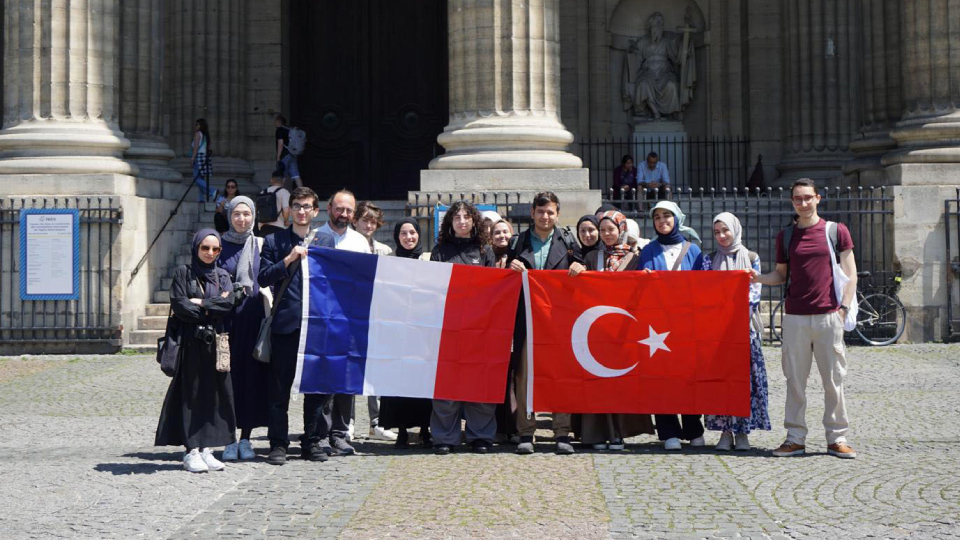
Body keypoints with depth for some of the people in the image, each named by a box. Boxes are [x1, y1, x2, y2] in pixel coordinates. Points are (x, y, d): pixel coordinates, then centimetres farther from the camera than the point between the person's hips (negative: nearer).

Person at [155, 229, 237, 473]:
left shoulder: (223, 276, 13)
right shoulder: (184, 273, 4)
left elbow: (229, 303, -4)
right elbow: (178, 305, -9)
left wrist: (200, 303, -9)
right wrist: (212, 308, -6)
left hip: (215, 342, 3)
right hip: (191, 342, -3)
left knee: (215, 393, 1)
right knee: (192, 394, -3)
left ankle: (206, 449, 6)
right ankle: (191, 450, -1)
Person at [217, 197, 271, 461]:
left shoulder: (261, 244, 9)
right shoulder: (220, 246, 6)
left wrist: (268, 304, -3)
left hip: (253, 318, 1)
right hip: (227, 318, -1)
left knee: (253, 374, 1)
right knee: (228, 375, -2)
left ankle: (245, 438, 11)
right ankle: (229, 440, 5)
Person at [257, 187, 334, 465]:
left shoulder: (326, 241, 13)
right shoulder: (274, 241, 7)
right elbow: (263, 278, -1)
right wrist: (289, 259, -11)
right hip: (285, 324, -2)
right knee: (279, 387, -1)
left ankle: (312, 442, 16)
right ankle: (278, 443, 6)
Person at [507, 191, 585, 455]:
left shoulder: (568, 242, 11)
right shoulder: (519, 242, 12)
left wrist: (579, 268, -11)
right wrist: (511, 270, -7)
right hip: (527, 317, 1)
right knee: (524, 373, -2)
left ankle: (562, 433, 2)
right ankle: (526, 433, 3)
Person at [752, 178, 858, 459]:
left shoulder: (836, 231, 4)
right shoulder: (785, 236, 11)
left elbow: (850, 272, 5)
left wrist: (844, 307, -5)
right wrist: (758, 277, -4)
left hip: (829, 316, -2)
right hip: (795, 317, 2)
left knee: (833, 379, 1)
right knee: (795, 379, 3)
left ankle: (836, 438, 10)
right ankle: (795, 438, 10)